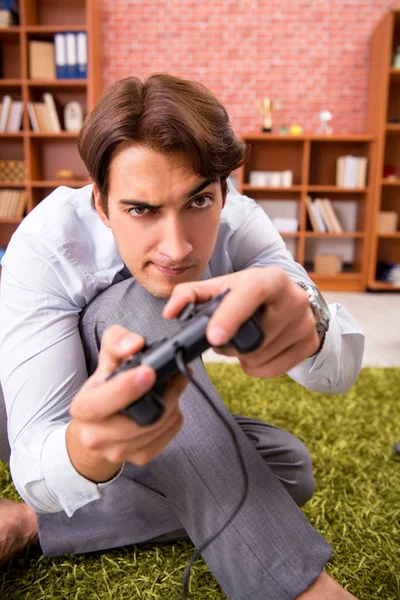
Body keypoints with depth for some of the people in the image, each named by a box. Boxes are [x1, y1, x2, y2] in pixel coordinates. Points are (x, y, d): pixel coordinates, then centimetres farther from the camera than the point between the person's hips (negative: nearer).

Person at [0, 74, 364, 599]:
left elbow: (341, 370, -33)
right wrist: (91, 449, -60)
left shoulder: (238, 223, -22)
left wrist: (308, 323, -57)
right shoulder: (47, 245, -31)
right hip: (58, 431, -3)